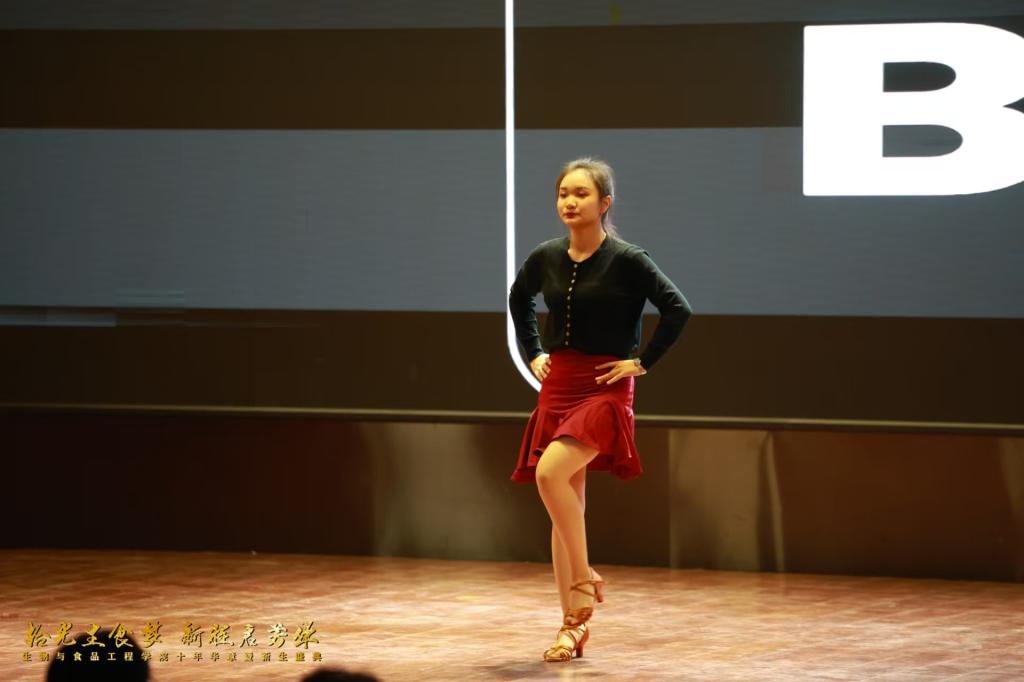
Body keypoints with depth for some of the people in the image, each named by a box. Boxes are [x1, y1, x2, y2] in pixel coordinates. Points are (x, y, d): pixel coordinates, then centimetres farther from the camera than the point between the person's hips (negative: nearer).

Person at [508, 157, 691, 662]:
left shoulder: (626, 261, -11)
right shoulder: (545, 259, 5)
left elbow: (677, 310, -13)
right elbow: (519, 301, 26)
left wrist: (641, 363, -12)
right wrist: (533, 354, 16)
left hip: (605, 389, -6)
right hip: (558, 387, 6)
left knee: (550, 472, -28)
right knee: (567, 505, 6)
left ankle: (584, 579, -11)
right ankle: (573, 625, 12)